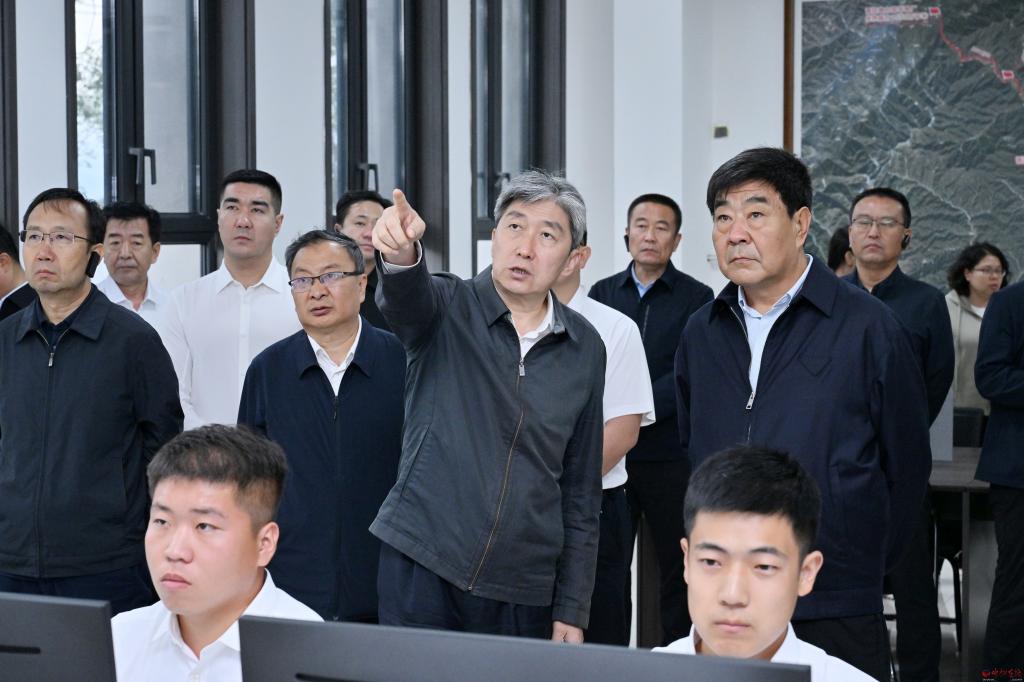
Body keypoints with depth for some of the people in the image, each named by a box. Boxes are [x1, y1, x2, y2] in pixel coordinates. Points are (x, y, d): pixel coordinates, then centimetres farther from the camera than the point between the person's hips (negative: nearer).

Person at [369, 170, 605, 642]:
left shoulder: (585, 349, 6)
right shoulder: (447, 307, -2)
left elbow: (581, 491, 10)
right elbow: (406, 299, -28)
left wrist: (571, 610, 7)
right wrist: (400, 254, -51)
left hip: (524, 594, 3)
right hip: (423, 569, -2)